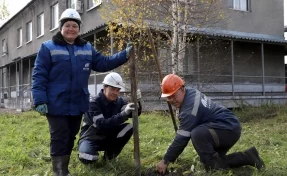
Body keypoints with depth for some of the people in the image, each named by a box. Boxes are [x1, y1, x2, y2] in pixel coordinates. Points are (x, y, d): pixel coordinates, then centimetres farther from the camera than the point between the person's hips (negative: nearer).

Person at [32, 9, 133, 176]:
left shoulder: (87, 48, 11)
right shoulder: (48, 48, -4)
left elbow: (103, 63, 11)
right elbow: (39, 76, -8)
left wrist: (125, 55, 0)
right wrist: (40, 101, -15)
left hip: (78, 105, 5)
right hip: (56, 105, -5)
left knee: (70, 138, 15)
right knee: (60, 139, -3)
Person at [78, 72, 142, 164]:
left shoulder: (119, 101, -6)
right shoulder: (94, 103, -23)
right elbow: (102, 125, -37)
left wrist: (137, 102, -42)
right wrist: (123, 114, -47)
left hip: (108, 137, 5)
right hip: (91, 138, -5)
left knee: (128, 128, -19)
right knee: (88, 158, -34)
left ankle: (110, 154, 0)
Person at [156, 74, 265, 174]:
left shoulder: (190, 106, -24)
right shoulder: (191, 93, 6)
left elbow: (182, 137, -23)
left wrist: (166, 161, -16)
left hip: (229, 128, -11)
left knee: (197, 134, -34)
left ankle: (215, 170, -19)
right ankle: (248, 157, 21)